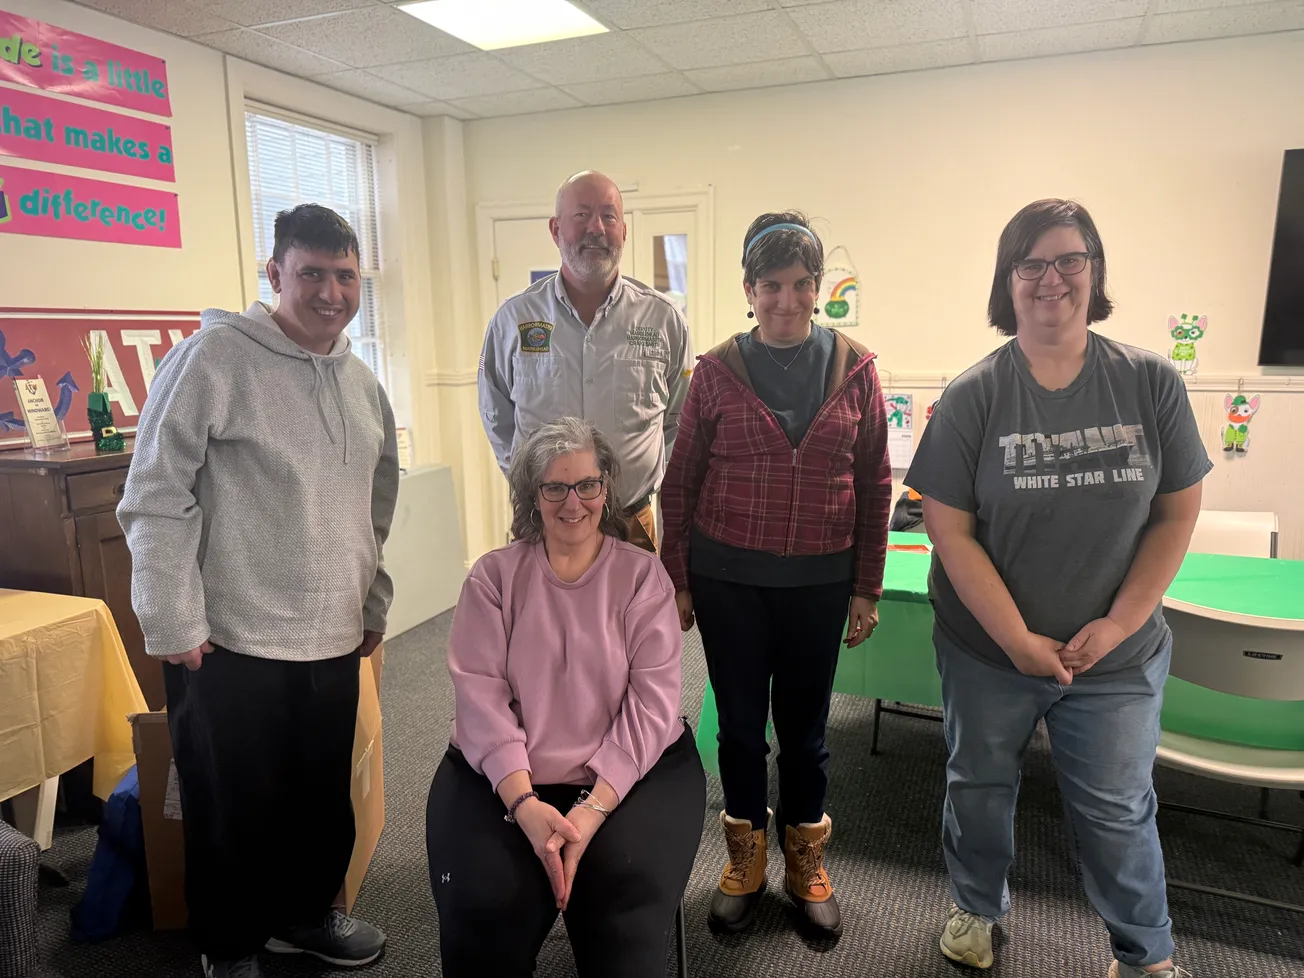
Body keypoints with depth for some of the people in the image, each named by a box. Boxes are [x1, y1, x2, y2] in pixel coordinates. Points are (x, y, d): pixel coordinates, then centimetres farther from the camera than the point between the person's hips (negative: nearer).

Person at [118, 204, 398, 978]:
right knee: (234, 809, 12)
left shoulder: (363, 381, 9)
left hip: (334, 641, 6)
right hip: (230, 644, -5)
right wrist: (174, 623, -14)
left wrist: (374, 606, 17)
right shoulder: (216, 356, -11)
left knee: (326, 799, 18)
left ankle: (306, 914, 42)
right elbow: (156, 497, -12)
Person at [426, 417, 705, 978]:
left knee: (625, 918, -23)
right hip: (505, 773, 1)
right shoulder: (493, 577, 3)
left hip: (631, 771, 0)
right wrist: (524, 802, -19)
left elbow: (652, 702, -6)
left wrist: (594, 807, -19)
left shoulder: (643, 577, 1)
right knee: (483, 910, -19)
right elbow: (480, 694, -6)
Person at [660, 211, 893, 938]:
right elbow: (682, 482, 1)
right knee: (740, 721, 12)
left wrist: (867, 587, 2)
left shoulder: (854, 369, -1)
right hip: (727, 581, 0)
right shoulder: (718, 372, -3)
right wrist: (676, 580, 1)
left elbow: (874, 485, 3)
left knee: (805, 724, 14)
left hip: (818, 580, 1)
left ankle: (806, 862, 36)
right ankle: (746, 859, 34)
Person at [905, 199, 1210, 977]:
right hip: (989, 650, 0)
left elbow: (1177, 513, -3)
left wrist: (1118, 626, -11)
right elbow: (950, 531, -13)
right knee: (980, 787, 19)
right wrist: (1020, 641, -15)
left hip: (1117, 655, 1)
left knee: (1117, 807, 15)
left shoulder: (1151, 383, -7)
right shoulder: (973, 397, -12)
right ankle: (977, 907, 46)